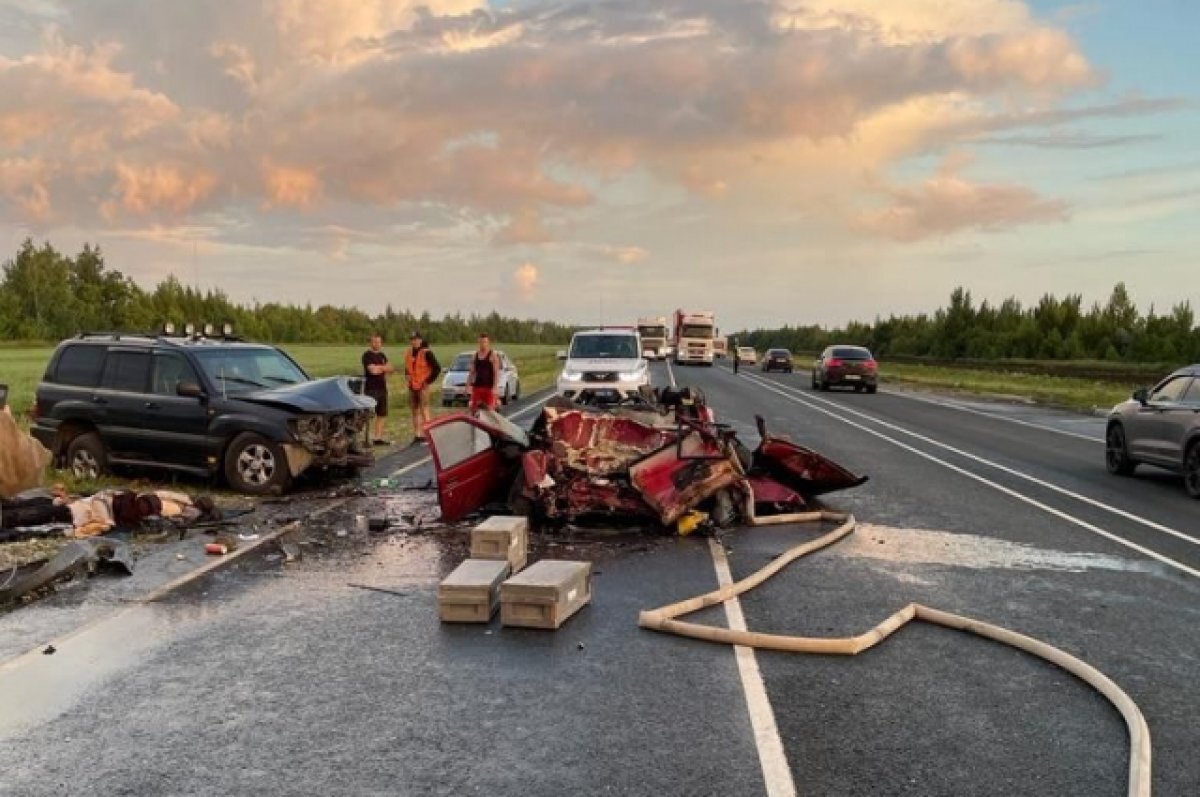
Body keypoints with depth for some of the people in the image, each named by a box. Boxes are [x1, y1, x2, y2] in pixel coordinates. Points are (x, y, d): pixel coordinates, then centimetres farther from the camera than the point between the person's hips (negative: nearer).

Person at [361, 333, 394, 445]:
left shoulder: (382, 356, 16)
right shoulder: (367, 355, -6)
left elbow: (391, 369, 12)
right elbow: (373, 370, -18)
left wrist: (379, 368, -6)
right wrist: (384, 368, -1)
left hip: (382, 388, 8)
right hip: (371, 389, -8)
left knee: (382, 414, 10)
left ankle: (378, 437, 18)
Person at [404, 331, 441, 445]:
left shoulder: (426, 353, -10)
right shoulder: (410, 353, 13)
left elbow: (437, 368, -13)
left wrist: (428, 381, -11)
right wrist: (408, 378, 16)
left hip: (423, 386, -8)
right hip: (412, 386, 8)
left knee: (424, 410, -9)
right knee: (415, 411, 10)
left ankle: (427, 435, -6)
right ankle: (417, 436, 16)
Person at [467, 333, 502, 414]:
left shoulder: (493, 355, -3)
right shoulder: (475, 355, 13)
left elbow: (496, 373, -9)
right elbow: (471, 372, 16)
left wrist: (495, 387, -17)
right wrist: (468, 385, 9)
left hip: (489, 387, -5)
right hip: (477, 386, 5)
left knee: (489, 409, -8)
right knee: (473, 407, 2)